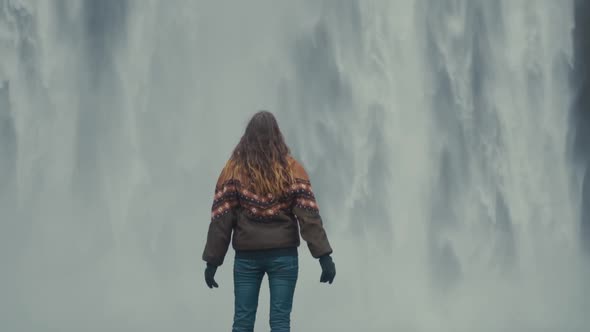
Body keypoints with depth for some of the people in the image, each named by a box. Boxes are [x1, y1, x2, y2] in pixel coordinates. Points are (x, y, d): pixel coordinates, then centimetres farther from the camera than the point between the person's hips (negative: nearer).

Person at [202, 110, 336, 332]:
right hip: (283, 255, 0)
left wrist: (212, 261, 2)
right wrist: (324, 256, -6)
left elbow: (220, 219, -3)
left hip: (247, 256, 0)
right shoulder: (292, 169, -1)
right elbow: (308, 215, -6)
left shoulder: (233, 170, -1)